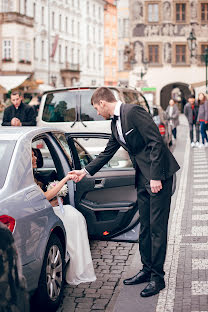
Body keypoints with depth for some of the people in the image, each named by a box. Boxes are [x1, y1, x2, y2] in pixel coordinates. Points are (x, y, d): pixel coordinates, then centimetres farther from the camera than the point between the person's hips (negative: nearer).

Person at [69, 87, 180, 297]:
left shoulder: (133, 112, -16)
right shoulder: (115, 123, 13)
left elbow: (156, 142, -19)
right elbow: (107, 152, 24)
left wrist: (156, 177, -21)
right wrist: (85, 171, 23)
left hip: (158, 176, -9)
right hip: (142, 177, 9)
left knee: (157, 227, -4)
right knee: (145, 227, 14)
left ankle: (157, 277, 3)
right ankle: (147, 270, 26)